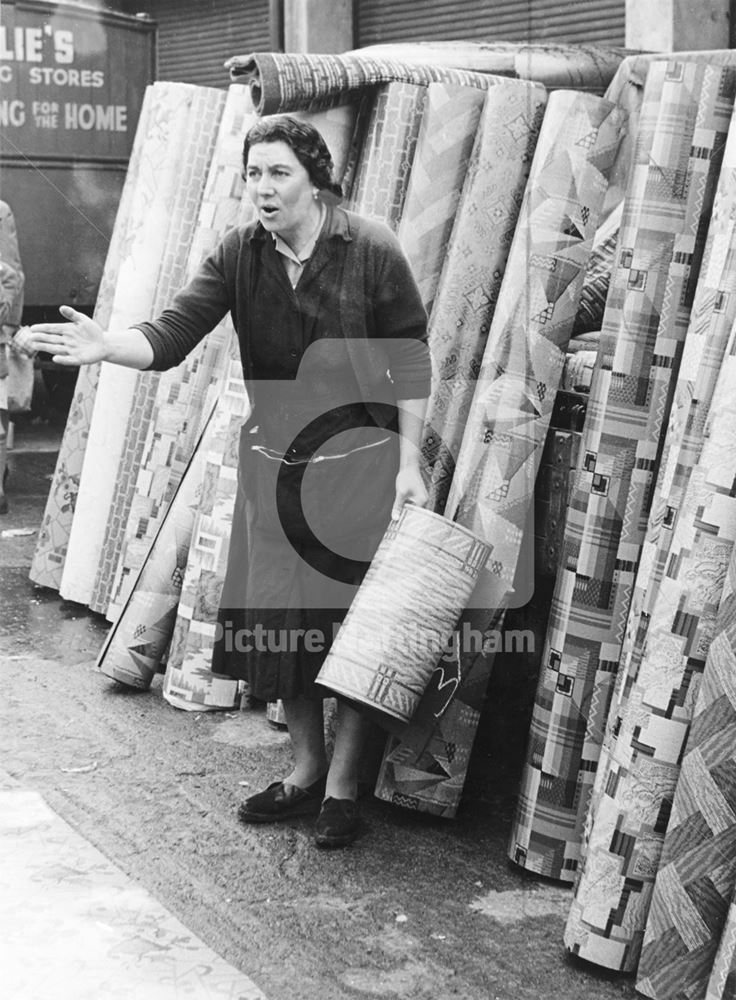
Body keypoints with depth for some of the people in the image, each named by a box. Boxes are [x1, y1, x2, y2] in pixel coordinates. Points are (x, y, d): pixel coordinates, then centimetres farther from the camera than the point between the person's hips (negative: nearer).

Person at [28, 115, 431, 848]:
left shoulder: (371, 251, -13)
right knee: (274, 617, 10)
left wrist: (409, 463, -9)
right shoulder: (239, 255, -3)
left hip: (359, 460, -4)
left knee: (353, 619, 1)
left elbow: (411, 363, -7)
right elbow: (172, 335, -14)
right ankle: (306, 767, 30)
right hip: (272, 460, 4)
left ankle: (342, 785, 18)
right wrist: (108, 346, -34)